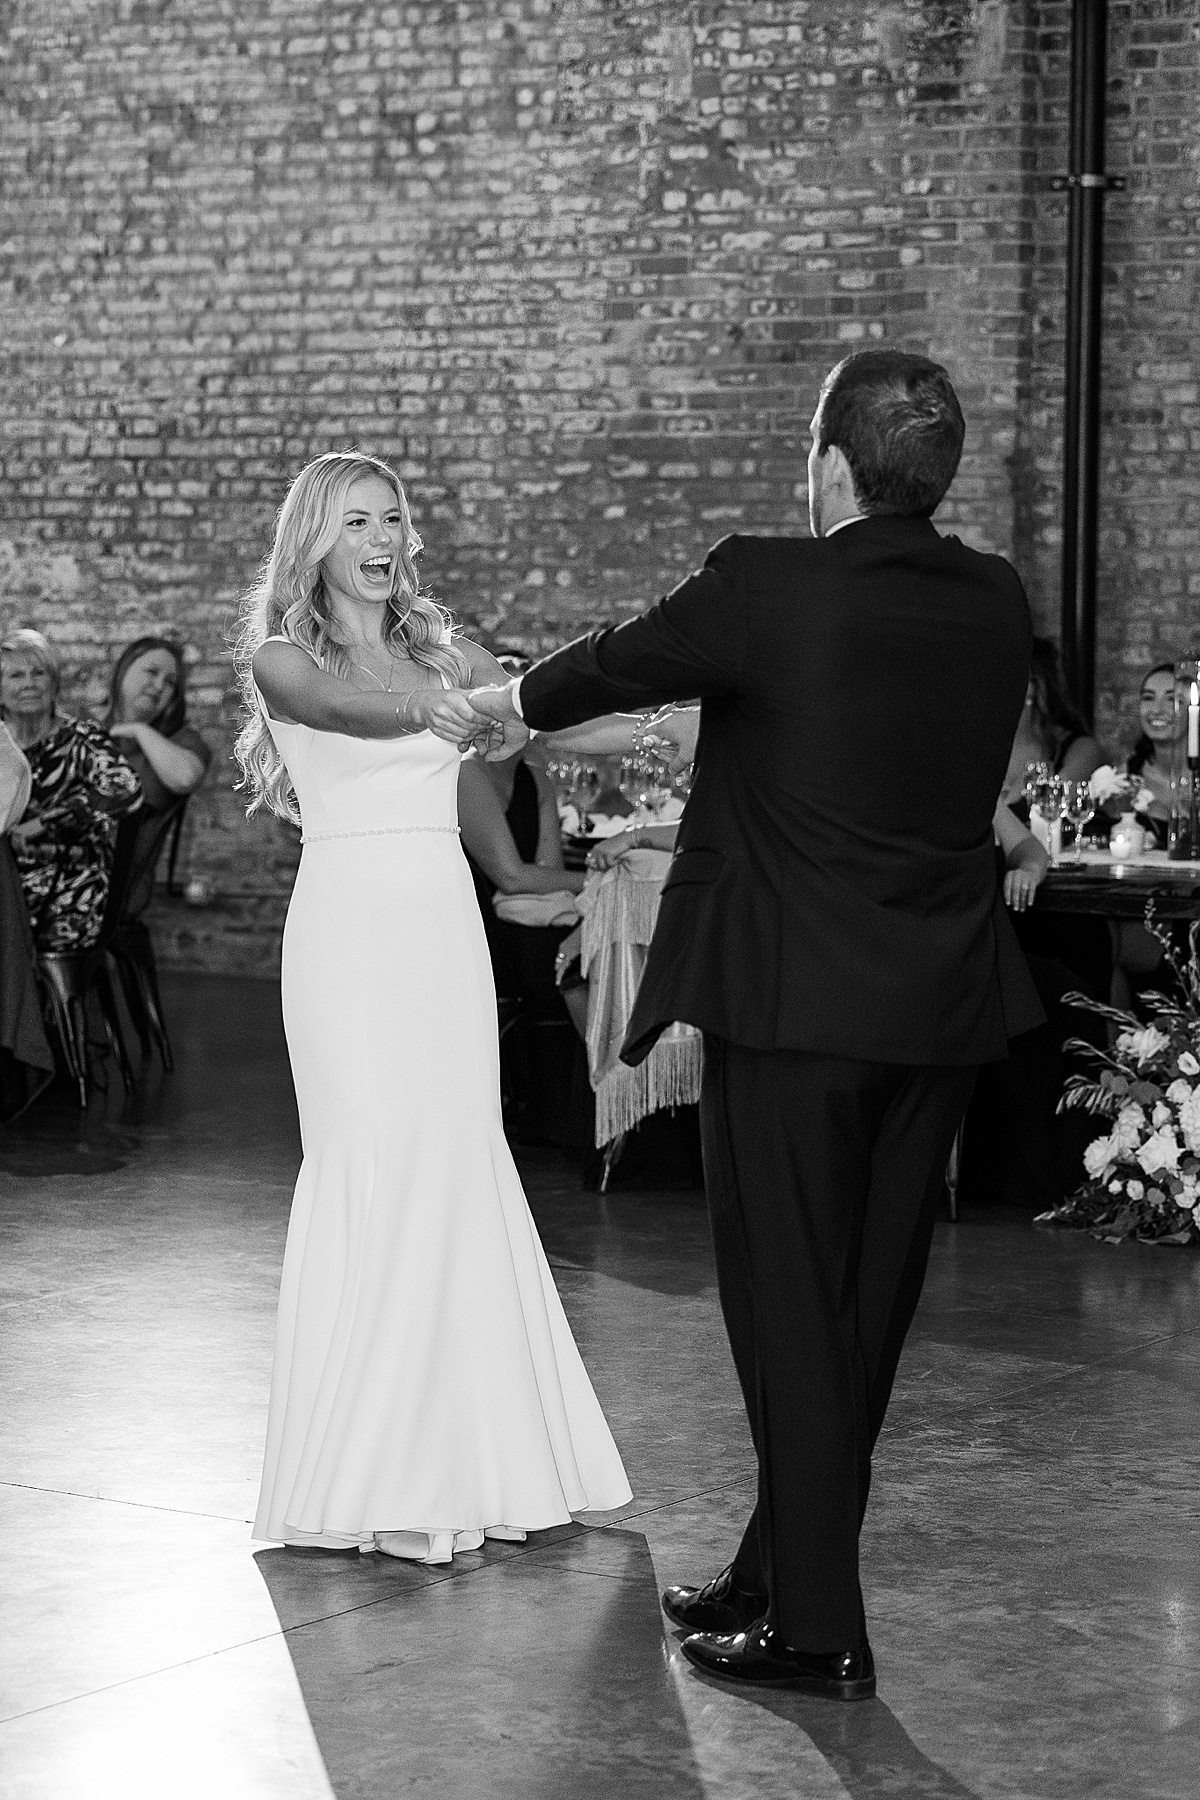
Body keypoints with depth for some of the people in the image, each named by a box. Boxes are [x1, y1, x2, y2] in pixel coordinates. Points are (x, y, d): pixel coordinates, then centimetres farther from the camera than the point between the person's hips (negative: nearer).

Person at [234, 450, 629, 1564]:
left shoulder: (436, 647, 13)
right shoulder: (281, 659, 0)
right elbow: (358, 709, -23)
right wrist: (442, 703, -44)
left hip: (445, 927, 5)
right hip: (349, 925, -4)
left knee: (460, 1171, 4)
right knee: (374, 1171, -7)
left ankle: (469, 1458, 13)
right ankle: (369, 1478, -1)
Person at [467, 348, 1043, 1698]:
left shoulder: (764, 589, -15)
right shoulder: (997, 605, 2)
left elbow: (617, 665, 3)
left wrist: (506, 704, 25)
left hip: (790, 1006, -6)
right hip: (942, 1014, 6)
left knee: (792, 1312, 3)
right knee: (863, 1313, 14)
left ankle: (818, 1628, 7)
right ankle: (778, 1576, 28)